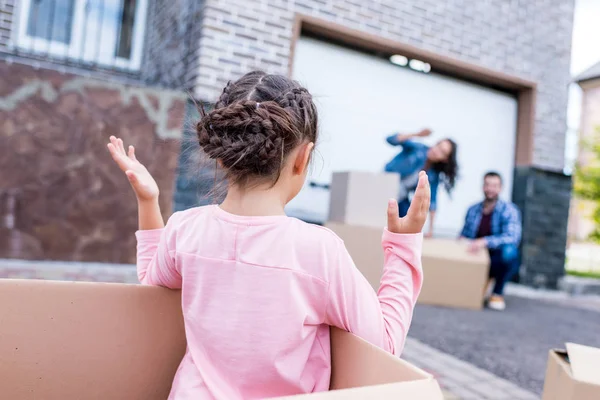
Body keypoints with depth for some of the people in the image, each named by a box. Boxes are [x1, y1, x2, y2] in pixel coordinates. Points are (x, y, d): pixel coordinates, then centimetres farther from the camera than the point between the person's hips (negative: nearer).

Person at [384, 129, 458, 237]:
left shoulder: (434, 174, -8)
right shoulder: (417, 148, -16)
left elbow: (432, 200, -6)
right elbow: (391, 140, -26)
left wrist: (431, 228, -9)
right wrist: (416, 135, -39)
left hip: (401, 200, 4)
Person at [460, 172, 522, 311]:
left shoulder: (509, 210, -10)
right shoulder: (473, 210, 3)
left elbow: (512, 237, -26)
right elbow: (465, 234, 10)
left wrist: (485, 242, -41)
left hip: (499, 261, -3)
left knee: (508, 251, -37)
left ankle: (498, 293, -10)